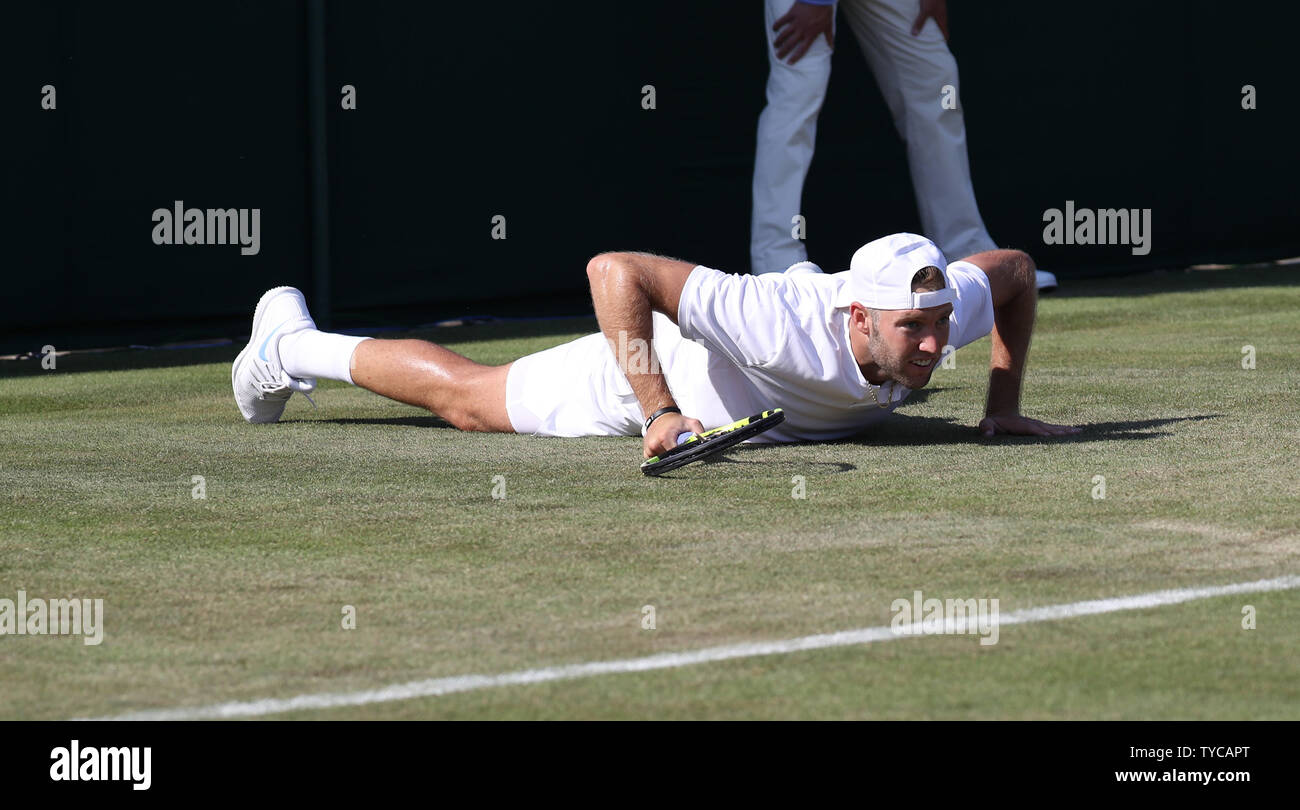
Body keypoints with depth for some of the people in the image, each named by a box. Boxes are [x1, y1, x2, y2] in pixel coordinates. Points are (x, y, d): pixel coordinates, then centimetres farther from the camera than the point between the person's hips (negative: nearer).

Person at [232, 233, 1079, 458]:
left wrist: (1004, 405, -12)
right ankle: (293, 344, 42)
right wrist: (659, 415, -48)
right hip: (645, 371, -5)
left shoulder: (938, 316, -32)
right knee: (467, 396, 19)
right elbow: (614, 271, -48)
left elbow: (1015, 267, -9)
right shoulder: (789, 323, -49)